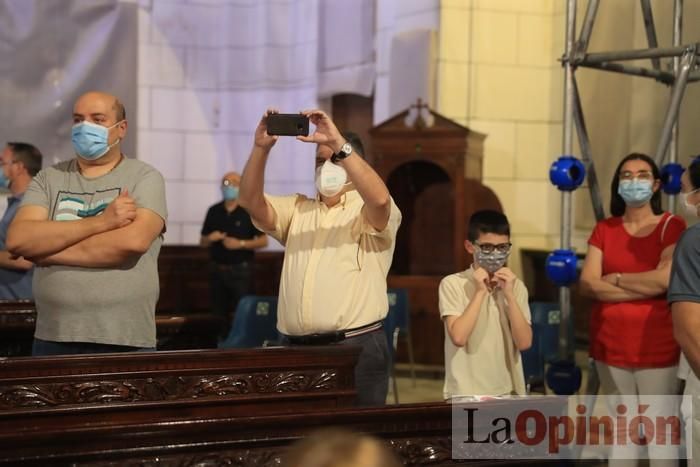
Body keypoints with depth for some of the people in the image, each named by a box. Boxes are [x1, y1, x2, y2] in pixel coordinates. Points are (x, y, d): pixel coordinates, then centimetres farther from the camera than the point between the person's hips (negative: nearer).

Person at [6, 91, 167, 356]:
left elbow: (133, 241, -18)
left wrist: (45, 249, -9)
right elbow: (17, 240, -7)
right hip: (53, 340, 3)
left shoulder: (144, 177, 0)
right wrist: (100, 222, -16)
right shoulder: (48, 179, 9)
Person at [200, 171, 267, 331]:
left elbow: (263, 241, -2)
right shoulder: (214, 211, 10)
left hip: (241, 270, -4)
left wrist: (241, 244, -14)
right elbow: (203, 242, 16)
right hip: (217, 270, 4)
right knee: (219, 313, 4)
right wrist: (210, 238, -7)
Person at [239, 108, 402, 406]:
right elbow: (251, 202, 3)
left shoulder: (368, 213, 3)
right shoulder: (297, 210, 18)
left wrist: (338, 143, -25)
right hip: (294, 348, 5)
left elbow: (380, 198, -21)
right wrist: (261, 147, -11)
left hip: (356, 348, -4)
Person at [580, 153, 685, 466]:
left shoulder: (672, 227, -3)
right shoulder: (604, 230, 8)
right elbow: (587, 284, -5)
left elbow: (666, 278, -18)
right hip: (610, 344, 4)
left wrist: (615, 279, -6)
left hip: (656, 345, -4)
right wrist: (646, 288, -13)